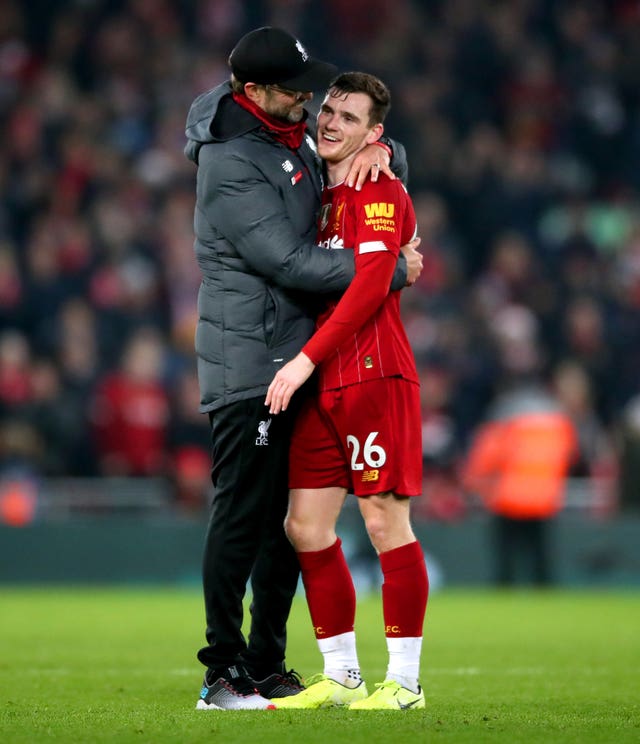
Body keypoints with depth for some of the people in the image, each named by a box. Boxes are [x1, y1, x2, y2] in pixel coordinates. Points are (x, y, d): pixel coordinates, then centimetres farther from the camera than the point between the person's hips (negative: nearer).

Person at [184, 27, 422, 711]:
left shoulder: (293, 141, 13)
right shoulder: (231, 164, -16)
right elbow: (291, 262, -21)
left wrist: (378, 151, -2)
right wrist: (396, 271, -16)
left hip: (295, 361, 9)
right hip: (248, 365, -9)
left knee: (288, 520, 10)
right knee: (241, 516, -8)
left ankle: (266, 668, 17)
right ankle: (222, 675, -5)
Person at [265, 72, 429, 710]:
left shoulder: (378, 191, -6)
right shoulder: (317, 193, 19)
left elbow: (370, 283, -17)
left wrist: (307, 358, -19)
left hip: (373, 373, -8)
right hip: (322, 383, 8)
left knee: (385, 521, -5)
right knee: (306, 525, 5)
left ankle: (404, 681, 0)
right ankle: (340, 677, 14)